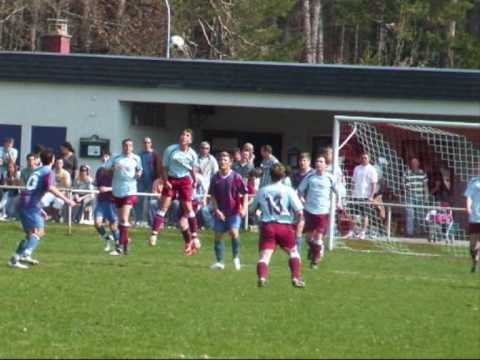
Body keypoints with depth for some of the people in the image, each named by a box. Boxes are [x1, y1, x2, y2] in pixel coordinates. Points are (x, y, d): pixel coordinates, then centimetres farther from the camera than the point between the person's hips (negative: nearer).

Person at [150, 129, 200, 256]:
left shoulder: (192, 154, -7)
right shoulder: (170, 150, -11)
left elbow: (193, 170, 6)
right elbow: (165, 167, -4)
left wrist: (194, 182, 2)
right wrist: (166, 181, -12)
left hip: (184, 180, 0)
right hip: (171, 179, 0)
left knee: (188, 207, -1)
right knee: (164, 206, -7)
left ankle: (194, 236, 7)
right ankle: (154, 233, -10)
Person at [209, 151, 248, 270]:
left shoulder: (236, 177, -6)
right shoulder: (215, 178, 1)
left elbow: (244, 194, -1)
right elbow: (213, 196, 7)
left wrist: (244, 208, -11)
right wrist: (216, 210, -5)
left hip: (234, 211, -4)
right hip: (220, 213, 4)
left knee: (233, 232, -20)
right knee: (218, 235, 3)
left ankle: (236, 257, 0)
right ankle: (220, 261, 13)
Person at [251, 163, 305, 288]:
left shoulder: (262, 191, 7)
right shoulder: (288, 191, -2)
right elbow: (299, 212, -8)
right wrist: (297, 218, 13)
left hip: (267, 226, 1)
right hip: (284, 225, -1)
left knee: (265, 255, -6)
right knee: (293, 251, 21)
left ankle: (262, 277, -30)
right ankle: (296, 277, 13)